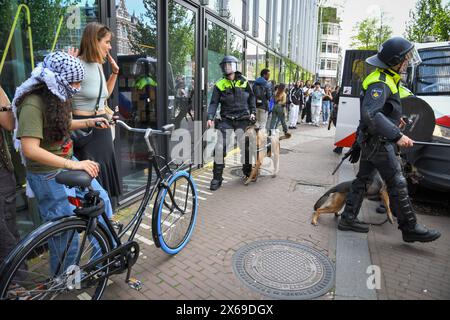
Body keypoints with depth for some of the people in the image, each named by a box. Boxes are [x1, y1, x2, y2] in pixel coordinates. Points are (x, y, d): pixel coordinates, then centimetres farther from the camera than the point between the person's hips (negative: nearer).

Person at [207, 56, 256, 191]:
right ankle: (217, 177, 4)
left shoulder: (244, 81, 6)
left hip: (243, 119, 1)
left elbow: (251, 97, 16)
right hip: (226, 120, -1)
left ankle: (247, 171, 28)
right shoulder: (220, 84, 1)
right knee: (220, 147, -7)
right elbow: (214, 102, -4)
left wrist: (253, 112, 6)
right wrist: (210, 117, -17)